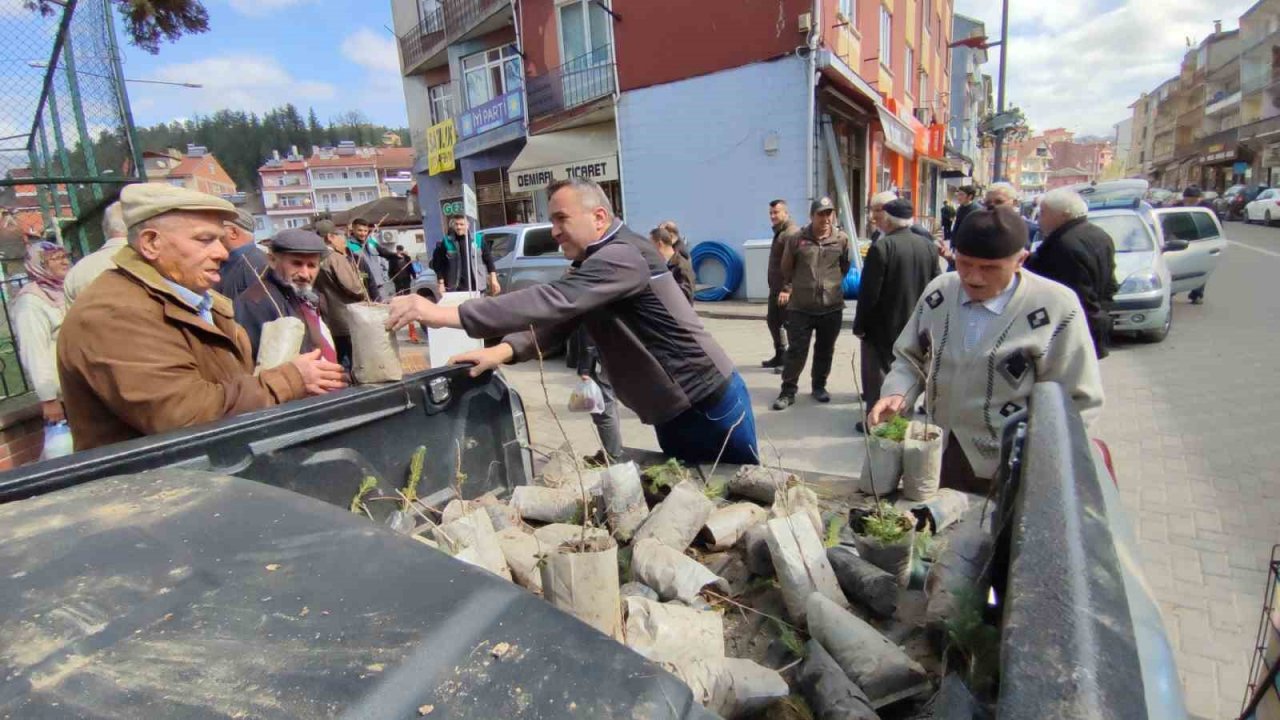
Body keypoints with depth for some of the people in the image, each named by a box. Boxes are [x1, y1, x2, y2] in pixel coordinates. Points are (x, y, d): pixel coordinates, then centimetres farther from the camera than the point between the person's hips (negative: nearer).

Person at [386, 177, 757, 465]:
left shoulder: (622, 256, -22)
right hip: (672, 413, 9)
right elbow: (557, 316, 3)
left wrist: (446, 314, -35)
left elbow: (553, 301, -33)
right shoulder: (595, 264, 11)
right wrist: (503, 351, -15)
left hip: (711, 404, -9)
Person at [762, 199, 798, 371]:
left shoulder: (791, 233, -15)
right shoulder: (779, 232, 18)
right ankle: (780, 355, 31)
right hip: (776, 288, 11)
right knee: (773, 320, 17)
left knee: (789, 323, -3)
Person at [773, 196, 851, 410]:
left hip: (832, 307, 2)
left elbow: (847, 268, 12)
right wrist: (787, 288, 10)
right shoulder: (797, 239, -3)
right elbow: (786, 268, 10)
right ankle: (788, 391, 10)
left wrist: (834, 286, 13)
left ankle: (819, 386, 31)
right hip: (800, 307, -2)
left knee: (825, 350, 14)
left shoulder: (842, 239, -1)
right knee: (796, 351, 1)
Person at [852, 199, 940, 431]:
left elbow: (868, 292, -18)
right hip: (916, 324, 6)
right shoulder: (929, 247, 2)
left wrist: (859, 324, -8)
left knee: (876, 373, 5)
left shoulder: (881, 247, -18)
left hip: (882, 325, -6)